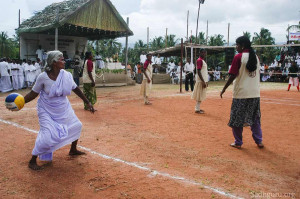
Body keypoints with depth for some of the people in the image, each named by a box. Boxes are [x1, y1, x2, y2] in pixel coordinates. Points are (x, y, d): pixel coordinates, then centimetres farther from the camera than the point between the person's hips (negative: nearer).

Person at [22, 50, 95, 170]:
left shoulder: (67, 75, -11)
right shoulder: (43, 77, -21)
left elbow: (76, 89, 1)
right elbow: (34, 93, -12)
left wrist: (88, 102, 5)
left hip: (63, 109, 6)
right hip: (47, 110, -6)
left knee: (76, 126, 14)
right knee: (48, 136, -16)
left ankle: (73, 150, 39)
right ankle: (32, 161, 4)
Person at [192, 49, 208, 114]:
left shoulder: (203, 60, 17)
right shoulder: (199, 60, -13)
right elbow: (198, 72, -20)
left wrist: (206, 81, 20)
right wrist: (203, 81, -23)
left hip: (203, 81, 10)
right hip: (200, 81, -10)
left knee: (201, 95, 12)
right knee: (199, 95, -6)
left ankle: (198, 108, 19)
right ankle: (197, 109, -1)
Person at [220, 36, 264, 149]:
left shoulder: (238, 57, -9)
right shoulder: (255, 57, 10)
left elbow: (233, 75, -13)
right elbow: (257, 74, 16)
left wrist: (224, 89, -6)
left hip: (241, 93, -6)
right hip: (255, 93, 6)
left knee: (237, 118, 5)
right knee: (255, 118, 16)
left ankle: (238, 143, 12)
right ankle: (259, 141, 19)